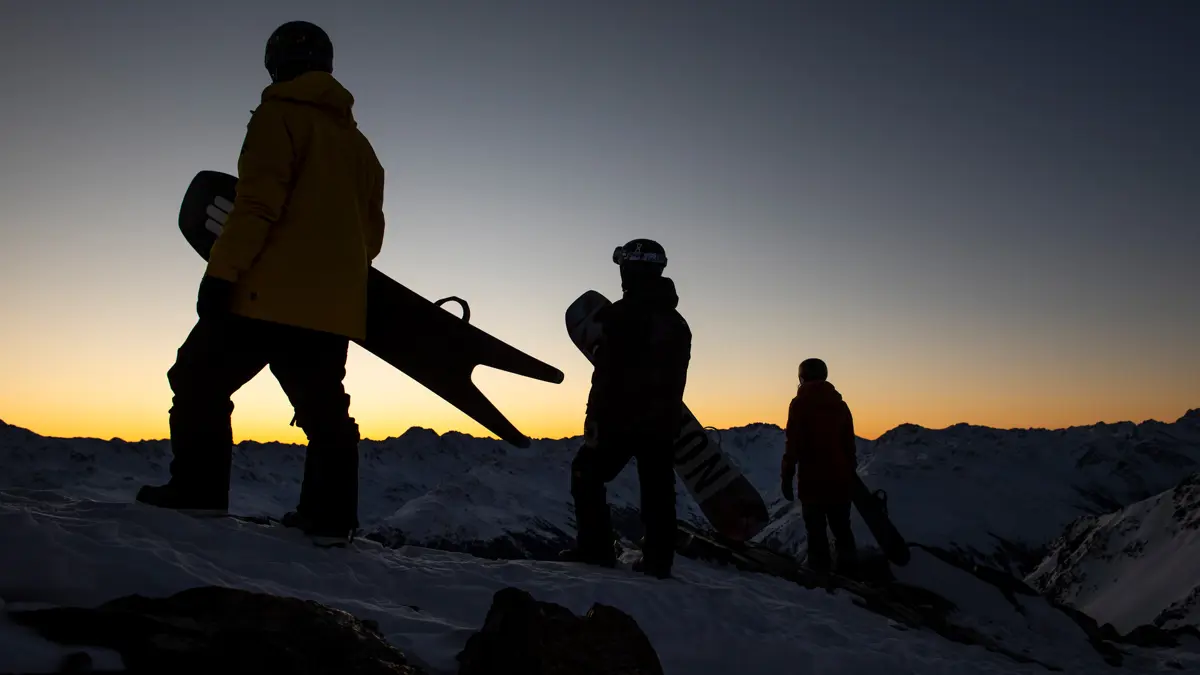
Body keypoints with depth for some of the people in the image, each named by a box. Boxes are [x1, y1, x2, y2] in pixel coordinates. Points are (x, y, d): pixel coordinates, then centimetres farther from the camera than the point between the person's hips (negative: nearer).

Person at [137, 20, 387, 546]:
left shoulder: (279, 115, 0)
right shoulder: (359, 144, 20)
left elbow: (257, 204, -14)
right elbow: (371, 233, 18)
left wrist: (221, 271, -15)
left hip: (270, 294, -6)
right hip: (333, 306, 7)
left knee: (199, 384, 6)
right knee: (323, 412, 11)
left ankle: (197, 494, 2)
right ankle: (330, 517, 8)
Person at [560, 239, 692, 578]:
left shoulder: (622, 313, -10)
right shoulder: (676, 321, 13)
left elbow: (606, 372, -15)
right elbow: (677, 378, 16)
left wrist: (595, 415, -14)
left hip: (621, 416, -6)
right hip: (663, 421, 7)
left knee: (587, 475, 7)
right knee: (657, 490, 9)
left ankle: (596, 547, 2)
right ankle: (659, 559, 9)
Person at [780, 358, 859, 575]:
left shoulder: (800, 403, -5)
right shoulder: (840, 404, 11)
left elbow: (793, 445, -12)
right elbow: (850, 445, 14)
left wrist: (786, 477, -8)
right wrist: (850, 474, 20)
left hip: (812, 480, -5)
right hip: (840, 480, 5)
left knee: (816, 531, -1)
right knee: (842, 530, 12)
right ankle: (848, 572, 10)